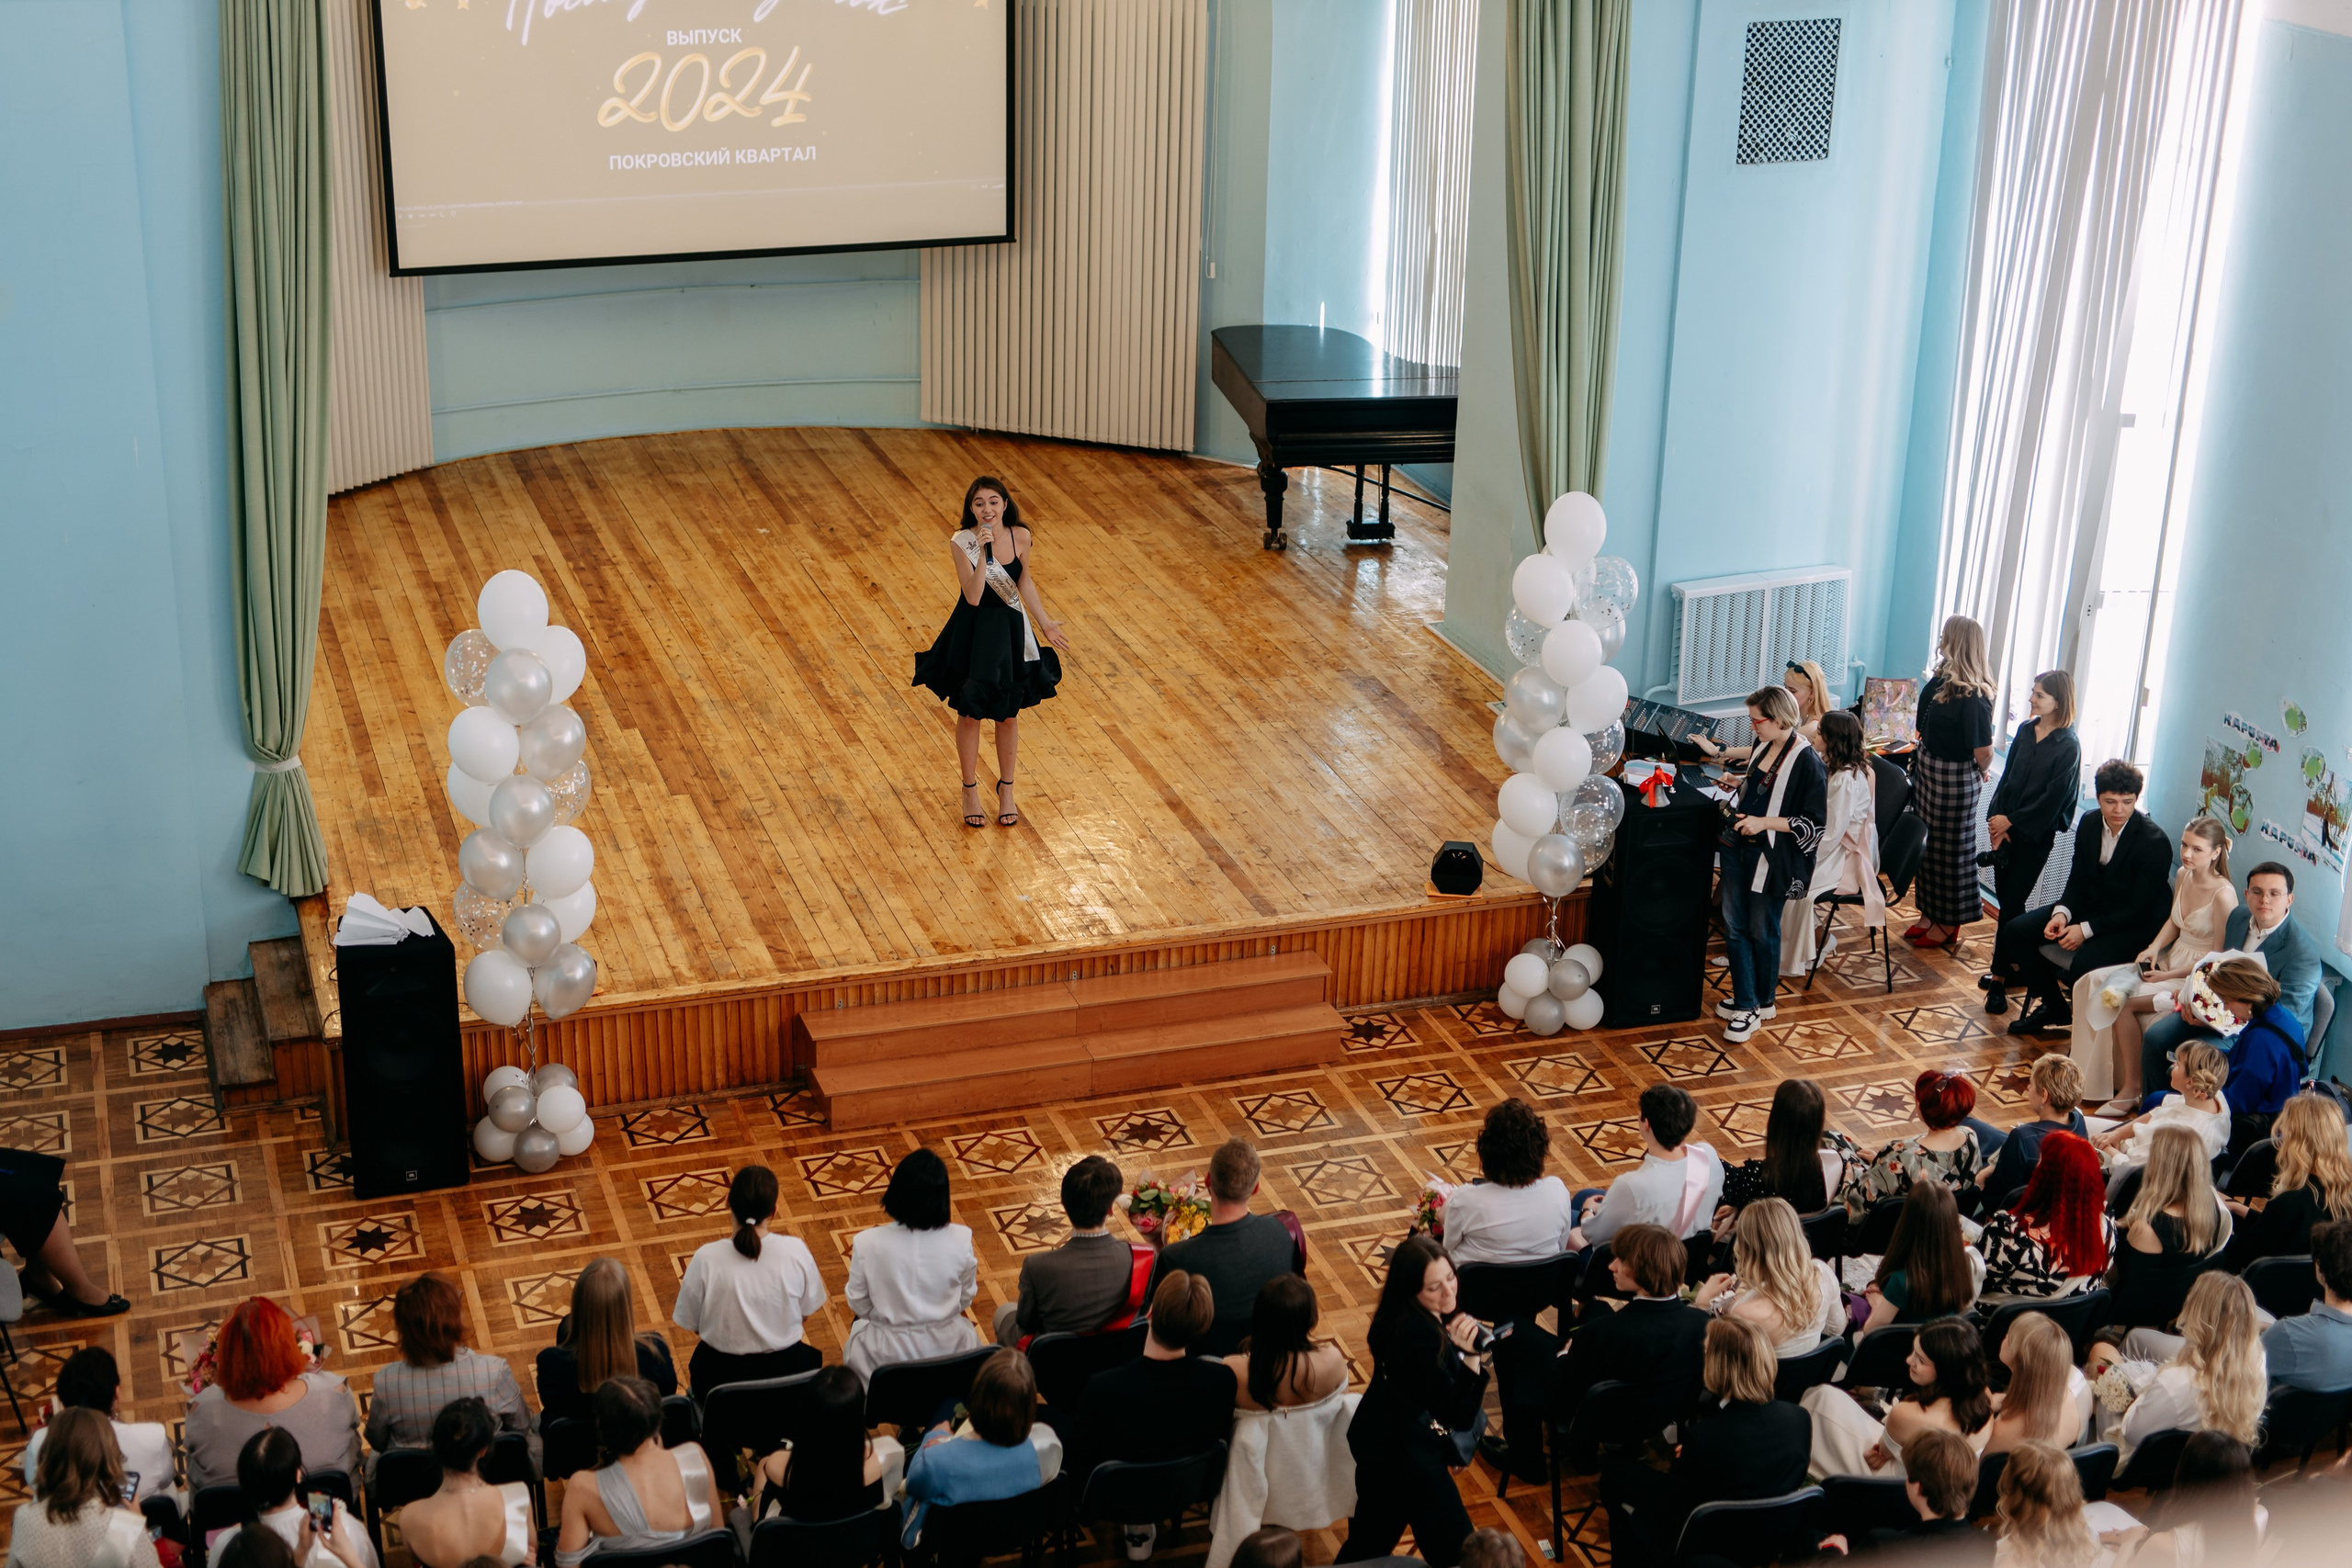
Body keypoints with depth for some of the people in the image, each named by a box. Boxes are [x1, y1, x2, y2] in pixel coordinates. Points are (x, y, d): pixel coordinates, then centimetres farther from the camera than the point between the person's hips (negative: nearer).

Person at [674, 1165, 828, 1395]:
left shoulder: (706, 1259, -21)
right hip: (786, 1371, 0)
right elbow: (806, 1313, -2)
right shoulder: (796, 1251, -17)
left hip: (721, 1376, 0)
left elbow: (690, 1324, -8)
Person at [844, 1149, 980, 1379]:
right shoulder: (961, 1239, -17)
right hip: (948, 1349, 1)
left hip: (886, 1355, -1)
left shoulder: (867, 1244, -21)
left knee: (859, 1324, 34)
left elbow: (859, 1305, -7)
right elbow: (965, 1299, -1)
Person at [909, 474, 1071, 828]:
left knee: (1008, 716, 13)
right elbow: (973, 596, -26)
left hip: (1011, 631, 2)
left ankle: (1006, 789, 33)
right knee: (969, 715, 11)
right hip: (972, 633, -2)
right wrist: (983, 553, -35)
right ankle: (970, 789, 31)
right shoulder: (961, 542, -19)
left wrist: (1045, 623, 7)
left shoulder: (1020, 537, -10)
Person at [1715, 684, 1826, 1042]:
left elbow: (1815, 824, -18)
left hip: (1773, 861, -8)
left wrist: (1764, 822, -22)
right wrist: (1738, 785, 8)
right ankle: (1745, 1002, 19)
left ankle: (1763, 1003, 25)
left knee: (1762, 931, 7)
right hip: (1740, 848, 8)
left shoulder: (1807, 761, -19)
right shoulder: (1765, 746, 5)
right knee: (1734, 926, 9)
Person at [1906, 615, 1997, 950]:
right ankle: (1930, 914, 31)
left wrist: (1980, 772, -7)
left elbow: (1984, 749, -25)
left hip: (1954, 779, -9)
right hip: (1928, 771, 9)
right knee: (1927, 844, 17)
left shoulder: (1972, 696, -24)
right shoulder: (1941, 681, 2)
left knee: (1948, 848, 5)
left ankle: (1948, 926, 19)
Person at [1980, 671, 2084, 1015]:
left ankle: (2000, 978, 3)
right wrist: (1996, 819, -4)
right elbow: (2007, 777, 7)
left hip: (2035, 836, -6)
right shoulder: (2025, 731, 4)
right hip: (2006, 828, 6)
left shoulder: (2068, 747, -14)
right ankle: (2017, 965, 24)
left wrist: (2011, 821, -11)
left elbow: (2051, 799, -15)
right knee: (2005, 897, 10)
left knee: (2011, 904, -5)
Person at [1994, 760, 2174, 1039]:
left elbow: (2140, 909, -20)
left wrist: (2086, 929, -23)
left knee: (2084, 964, -34)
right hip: (2091, 905, 7)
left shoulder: (2155, 843, -22)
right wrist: (2062, 913, -13)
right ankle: (2053, 1007, 12)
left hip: (2135, 925, -7)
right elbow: (2078, 879, 7)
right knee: (2015, 931, -4)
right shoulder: (2090, 823, -2)